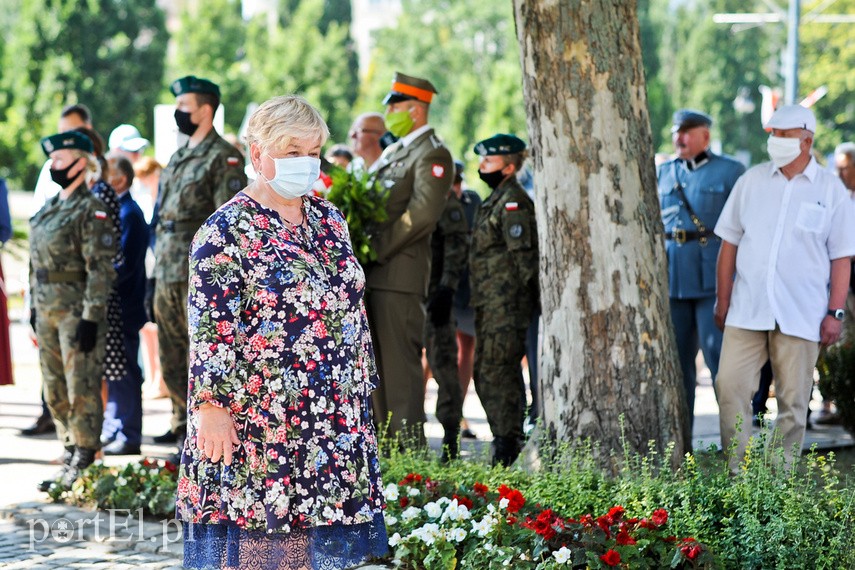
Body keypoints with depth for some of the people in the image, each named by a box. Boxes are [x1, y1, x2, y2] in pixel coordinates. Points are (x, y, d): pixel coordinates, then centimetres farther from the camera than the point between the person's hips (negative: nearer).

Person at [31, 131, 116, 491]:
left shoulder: (91, 210, -11)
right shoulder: (50, 208, 15)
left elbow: (101, 269, -16)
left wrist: (91, 317, -20)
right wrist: (34, 307, 17)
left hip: (76, 311, -9)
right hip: (48, 310, 9)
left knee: (82, 389, -5)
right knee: (55, 390, 12)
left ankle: (84, 466, 0)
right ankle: (71, 455, 21)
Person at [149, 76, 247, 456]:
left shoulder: (223, 158, -8)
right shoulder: (178, 158, 19)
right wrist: (155, 275, 19)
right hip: (169, 276, 9)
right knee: (171, 359, 13)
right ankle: (183, 424, 24)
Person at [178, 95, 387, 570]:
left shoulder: (329, 220, 12)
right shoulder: (227, 231, -8)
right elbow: (210, 330, -13)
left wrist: (362, 386, 17)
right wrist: (212, 407, -18)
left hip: (334, 420, 6)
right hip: (257, 419, -6)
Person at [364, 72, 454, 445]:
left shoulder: (433, 155, -7)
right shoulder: (393, 153, 23)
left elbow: (422, 214, -17)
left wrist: (377, 248, -17)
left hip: (400, 275, -9)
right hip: (374, 275, 9)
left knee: (400, 362, -9)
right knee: (378, 365, 11)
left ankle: (409, 447, -7)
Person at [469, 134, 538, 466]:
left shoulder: (514, 202, -12)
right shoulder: (496, 200, 19)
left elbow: (523, 255, -18)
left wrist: (523, 297, -20)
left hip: (506, 303, -11)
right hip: (489, 302, 11)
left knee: (496, 372, -10)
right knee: (484, 372, 13)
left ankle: (506, 445, -7)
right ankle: (508, 440, 19)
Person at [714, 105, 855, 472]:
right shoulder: (751, 181, 9)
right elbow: (729, 244, 12)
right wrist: (722, 300, 7)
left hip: (801, 316, -2)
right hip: (746, 312, 2)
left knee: (793, 401, 2)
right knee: (729, 386, -7)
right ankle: (739, 473, 1)